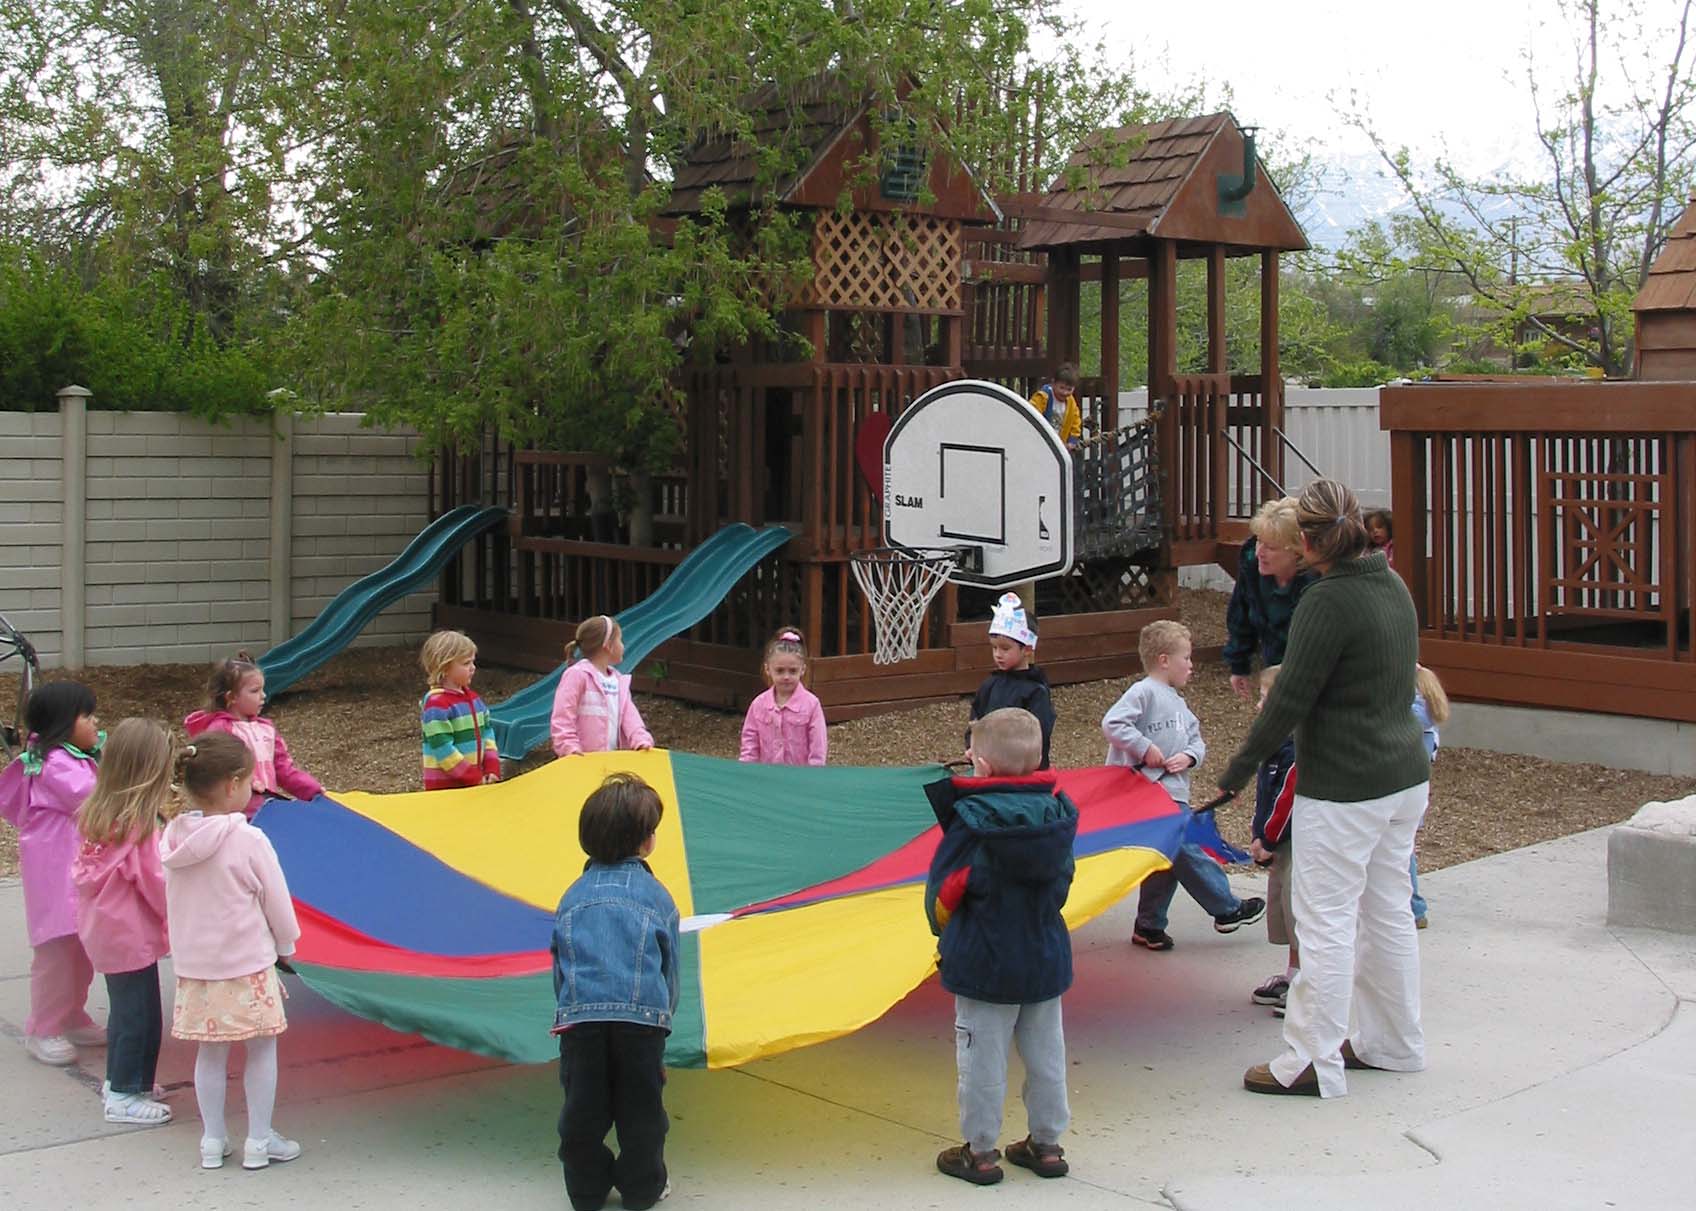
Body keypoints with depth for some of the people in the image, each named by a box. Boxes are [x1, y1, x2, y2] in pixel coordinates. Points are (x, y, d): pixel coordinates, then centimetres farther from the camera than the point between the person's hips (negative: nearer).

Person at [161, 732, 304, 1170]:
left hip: (194, 965, 5)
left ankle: (213, 1141, 24)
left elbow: (175, 902, 8)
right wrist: (286, 945, 9)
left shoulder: (175, 835, -4)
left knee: (210, 1052, 16)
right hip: (247, 965, -5)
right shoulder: (248, 840, -18)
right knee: (261, 1050, 9)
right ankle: (259, 1141, 15)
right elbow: (277, 902, -9)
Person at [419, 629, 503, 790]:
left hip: (476, 781, 9)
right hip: (445, 785, -9)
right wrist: (473, 777, -18)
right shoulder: (436, 704, -18)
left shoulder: (472, 697, 10)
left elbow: (487, 731, 15)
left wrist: (492, 767, 1)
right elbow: (442, 748, -22)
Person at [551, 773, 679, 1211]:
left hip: (578, 1014, 2)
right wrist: (664, 1012, 27)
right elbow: (670, 965, 15)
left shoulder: (573, 896, 20)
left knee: (583, 1108, 11)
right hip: (643, 1014, -2)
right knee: (640, 1107, 10)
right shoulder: (655, 894, 13)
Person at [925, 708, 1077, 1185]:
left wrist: (943, 930, 8)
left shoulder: (971, 820, -18)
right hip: (1046, 958, 5)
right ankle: (1047, 1143, 25)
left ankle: (980, 1151, 13)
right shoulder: (1057, 814, -2)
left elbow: (944, 889, -11)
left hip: (983, 962, -5)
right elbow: (1061, 881, 8)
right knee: (1045, 1054, 15)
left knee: (982, 1058, 5)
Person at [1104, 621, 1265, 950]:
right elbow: (1112, 724, -21)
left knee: (1170, 858, 12)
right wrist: (1145, 748, -20)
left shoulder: (1177, 702, 19)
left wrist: (1189, 756, -4)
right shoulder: (1144, 692, -11)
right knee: (1188, 850, -6)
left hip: (1173, 793, 10)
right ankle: (1227, 909, 4)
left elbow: (1197, 739, 18)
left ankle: (1149, 926, 19)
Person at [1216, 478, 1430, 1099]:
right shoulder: (1394, 586, 8)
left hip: (1344, 790, -9)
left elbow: (1290, 700, -19)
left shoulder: (1327, 603, -20)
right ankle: (1394, 1043, 30)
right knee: (1388, 914, 18)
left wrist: (1241, 765, -8)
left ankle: (1313, 1062, 6)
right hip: (1406, 775, 9)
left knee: (1326, 921, -1)